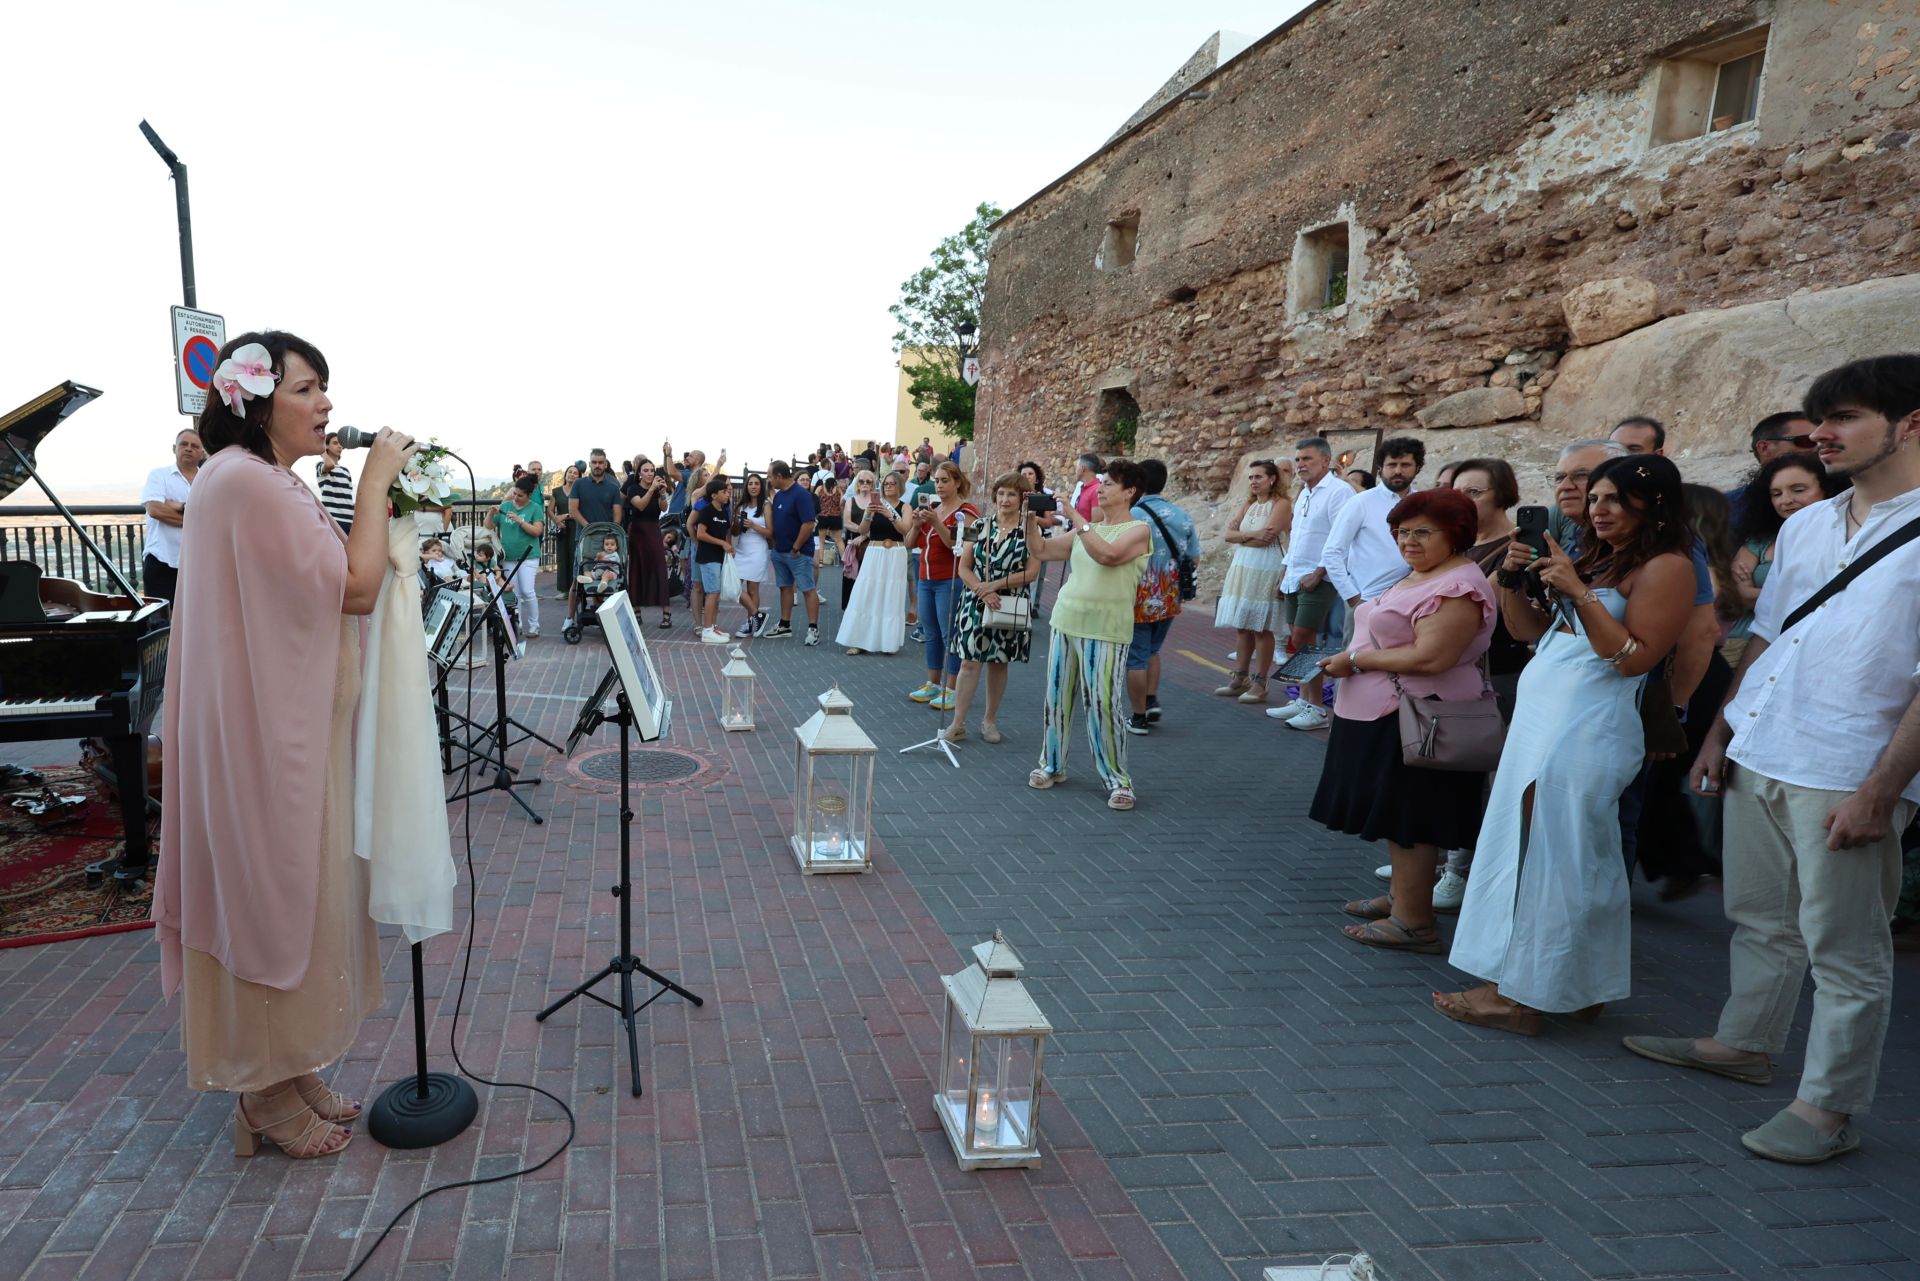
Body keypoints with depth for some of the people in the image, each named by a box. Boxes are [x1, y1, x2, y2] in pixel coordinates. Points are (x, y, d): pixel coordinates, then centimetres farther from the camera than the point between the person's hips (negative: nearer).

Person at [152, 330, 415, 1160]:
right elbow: (356, 588, -21)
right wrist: (376, 479, -14)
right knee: (275, 900, 2)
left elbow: (320, 591, 15)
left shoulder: (259, 482, 14)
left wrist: (380, 495, 8)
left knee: (288, 897, 17)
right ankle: (268, 1094, 18)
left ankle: (287, 1072, 30)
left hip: (293, 725, 11)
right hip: (268, 734, -11)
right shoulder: (248, 481, -19)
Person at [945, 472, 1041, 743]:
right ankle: (958, 724, 1)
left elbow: (1032, 572, -8)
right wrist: (983, 591, -15)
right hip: (975, 604, 1)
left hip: (1010, 607, 0)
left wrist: (997, 585, -15)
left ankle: (990, 720, 24)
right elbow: (964, 567, 1)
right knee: (969, 662, -3)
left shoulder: (1030, 529, -2)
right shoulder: (979, 525, 3)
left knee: (998, 663, 10)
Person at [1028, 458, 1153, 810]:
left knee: (1104, 705, -6)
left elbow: (1108, 555, -24)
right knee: (1057, 698, 11)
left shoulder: (1137, 531, -5)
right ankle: (1052, 765, 26)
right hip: (1066, 621, 6)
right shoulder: (1086, 531, 14)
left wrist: (1076, 517, -20)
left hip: (1106, 630, -6)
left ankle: (1118, 780, 5)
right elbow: (1042, 550, 15)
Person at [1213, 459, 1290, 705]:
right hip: (1242, 567, 7)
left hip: (1266, 569, -7)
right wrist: (1250, 535, -11)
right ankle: (1239, 678, 14)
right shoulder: (1248, 504, 17)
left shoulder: (1281, 503, -5)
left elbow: (1268, 537, -16)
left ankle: (1259, 683, 0)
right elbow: (1229, 534, 8)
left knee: (1261, 628, -4)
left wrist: (1240, 536, -2)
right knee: (1241, 625, 7)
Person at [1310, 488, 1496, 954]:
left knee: (1408, 819, -3)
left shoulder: (1457, 586, -19)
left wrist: (1354, 660, -20)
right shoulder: (1417, 576, 14)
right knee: (1398, 812, 18)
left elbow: (1429, 657, -27)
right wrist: (1352, 659, 7)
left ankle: (1413, 921, 6)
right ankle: (1401, 896, 31)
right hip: (1390, 716, 10)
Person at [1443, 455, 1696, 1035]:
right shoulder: (1593, 558, 18)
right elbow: (1529, 630, 18)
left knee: (1547, 856, -5)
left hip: (1584, 729, -9)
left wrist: (1578, 592, -20)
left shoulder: (1665, 567, -8)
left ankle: (1521, 995, 3)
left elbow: (1633, 658, -17)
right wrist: (1513, 580, 2)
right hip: (1540, 718, 9)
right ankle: (1582, 987, 22)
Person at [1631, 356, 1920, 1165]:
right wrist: (1719, 732, 12)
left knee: (1844, 949, 5)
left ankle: (1828, 1107, 17)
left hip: (1844, 779, -7)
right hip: (1758, 759, 7)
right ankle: (1746, 1044, 36)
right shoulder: (1805, 526, 12)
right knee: (1760, 920, 20)